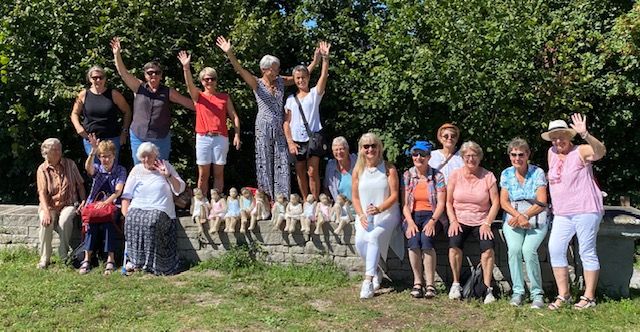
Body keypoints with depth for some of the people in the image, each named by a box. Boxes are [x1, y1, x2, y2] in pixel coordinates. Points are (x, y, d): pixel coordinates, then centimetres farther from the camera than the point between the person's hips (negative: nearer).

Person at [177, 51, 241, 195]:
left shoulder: (225, 97, 9)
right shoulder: (198, 96, 7)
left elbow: (234, 117, 6)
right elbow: (190, 85, -13)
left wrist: (237, 135, -6)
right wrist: (186, 68, -31)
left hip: (221, 138, 0)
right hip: (203, 138, 0)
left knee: (218, 173, 5)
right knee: (203, 174, 4)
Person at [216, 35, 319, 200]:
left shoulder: (281, 81, 9)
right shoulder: (257, 83, -2)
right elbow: (241, 70, -17)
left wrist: (316, 60, 5)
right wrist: (230, 54, -31)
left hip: (279, 127, 3)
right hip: (263, 127, -3)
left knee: (282, 162, 1)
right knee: (265, 162, 1)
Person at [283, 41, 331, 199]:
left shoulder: (315, 93, 4)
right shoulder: (290, 99, 10)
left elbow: (324, 76, -13)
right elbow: (286, 122, 7)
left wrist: (325, 58, -26)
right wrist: (290, 142, -4)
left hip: (313, 136, -3)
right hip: (296, 140, 3)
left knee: (312, 172, -6)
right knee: (300, 173, 9)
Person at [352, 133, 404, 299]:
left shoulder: (389, 169, -2)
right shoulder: (358, 170, 7)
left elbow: (394, 195, -7)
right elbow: (355, 196, 9)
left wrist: (379, 209, -24)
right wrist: (361, 215, -6)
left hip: (386, 214, -3)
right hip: (365, 215, 3)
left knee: (373, 237, -30)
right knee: (360, 241, -22)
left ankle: (368, 281, -26)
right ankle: (376, 271, 6)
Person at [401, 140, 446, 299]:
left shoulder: (437, 176, 3)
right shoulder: (407, 176, 8)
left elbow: (441, 203, -2)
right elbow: (405, 204, 4)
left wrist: (432, 221, -17)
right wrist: (410, 222, -13)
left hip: (432, 216, -1)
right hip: (413, 216, 2)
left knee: (426, 239, -31)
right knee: (414, 240, -29)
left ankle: (430, 283, -22)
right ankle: (417, 282, -16)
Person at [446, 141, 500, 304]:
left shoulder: (488, 176, 0)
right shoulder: (455, 175, 3)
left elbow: (495, 203, -2)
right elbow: (449, 202, 5)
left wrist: (487, 224, -11)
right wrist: (453, 221, -8)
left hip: (481, 221, 0)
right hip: (460, 220, 1)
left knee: (488, 246, -26)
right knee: (454, 243, -27)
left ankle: (487, 288, -13)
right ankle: (456, 284, -10)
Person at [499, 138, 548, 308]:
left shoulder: (537, 172, -2)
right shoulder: (506, 174, 7)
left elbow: (542, 202, -6)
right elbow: (504, 202, 3)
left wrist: (524, 216, -15)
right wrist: (518, 216, -13)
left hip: (536, 219, -2)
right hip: (513, 218, 2)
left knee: (528, 250, -24)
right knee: (514, 249, -22)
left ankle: (537, 293, -10)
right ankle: (517, 291, -9)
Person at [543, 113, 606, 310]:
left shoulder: (581, 152, -7)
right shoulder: (551, 153, 10)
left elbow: (601, 151, -29)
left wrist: (584, 134, -44)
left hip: (586, 211, -6)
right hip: (562, 214, 6)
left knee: (587, 252, 1)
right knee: (555, 249, -2)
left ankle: (589, 297, 11)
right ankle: (563, 295, 8)